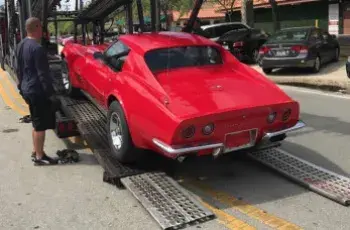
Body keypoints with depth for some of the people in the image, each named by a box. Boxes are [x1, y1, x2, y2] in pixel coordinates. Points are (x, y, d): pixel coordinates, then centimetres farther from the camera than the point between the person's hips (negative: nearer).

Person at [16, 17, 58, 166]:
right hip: (38, 91, -10)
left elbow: (19, 69, 18)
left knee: (36, 123, 19)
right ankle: (39, 157, 7)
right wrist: (50, 92, -16)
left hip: (28, 89, 10)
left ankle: (36, 151, 28)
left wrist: (22, 86, 24)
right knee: (40, 125, -1)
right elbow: (43, 74, -21)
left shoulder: (21, 45, 10)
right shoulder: (37, 48, -20)